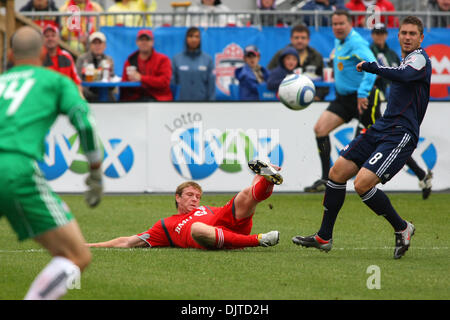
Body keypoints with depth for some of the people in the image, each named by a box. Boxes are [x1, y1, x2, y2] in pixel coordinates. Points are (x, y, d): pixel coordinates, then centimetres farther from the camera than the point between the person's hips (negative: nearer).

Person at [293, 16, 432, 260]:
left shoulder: (420, 58, -9)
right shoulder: (404, 61, 21)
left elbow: (404, 75, -31)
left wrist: (371, 66, -22)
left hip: (400, 135, -9)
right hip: (381, 129, 9)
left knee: (362, 183, -21)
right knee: (338, 172, 3)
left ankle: (402, 229, -1)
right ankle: (324, 237, 13)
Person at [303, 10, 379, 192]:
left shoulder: (356, 42, -17)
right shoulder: (339, 41, 11)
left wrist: (363, 93, -37)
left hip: (363, 99, -9)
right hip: (344, 98, 9)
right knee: (320, 128, -6)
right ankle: (326, 179, -2)